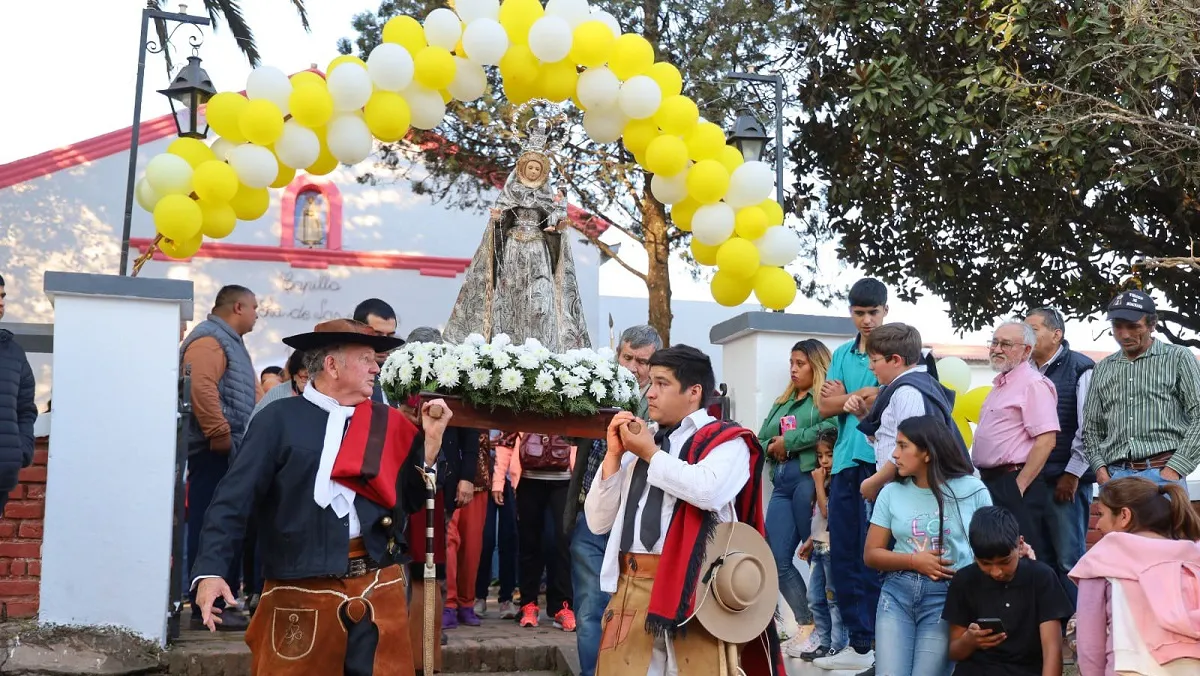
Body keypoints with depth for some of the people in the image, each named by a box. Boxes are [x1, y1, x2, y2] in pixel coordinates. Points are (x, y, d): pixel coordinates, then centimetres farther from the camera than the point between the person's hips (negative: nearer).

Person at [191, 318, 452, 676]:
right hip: (301, 591, -3)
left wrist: (432, 440, 1)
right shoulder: (279, 419, -2)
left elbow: (411, 499, 12)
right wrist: (210, 570, -16)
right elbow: (234, 500, -6)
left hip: (378, 588, 4)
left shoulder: (386, 423, 10)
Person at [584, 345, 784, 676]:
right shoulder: (640, 446, 19)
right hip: (630, 586, 5)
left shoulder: (726, 441, 2)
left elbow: (709, 491, -20)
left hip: (687, 587, -5)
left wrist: (651, 454, -5)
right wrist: (614, 455, 5)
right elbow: (598, 521, 17)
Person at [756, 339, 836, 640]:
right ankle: (808, 623, 12)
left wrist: (788, 441, -10)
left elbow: (830, 427, -18)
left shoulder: (826, 397, 1)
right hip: (781, 483, 8)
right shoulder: (783, 401, 25)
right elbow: (761, 438, 23)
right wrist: (771, 447, -1)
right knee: (776, 559, 3)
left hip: (808, 478, -8)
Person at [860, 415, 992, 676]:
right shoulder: (891, 493, 6)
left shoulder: (972, 490, 0)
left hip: (947, 594, -2)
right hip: (897, 591, 2)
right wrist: (914, 561, -8)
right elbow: (871, 554, 7)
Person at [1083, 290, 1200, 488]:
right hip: (1114, 475, 3)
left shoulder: (1178, 358, 6)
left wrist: (1175, 468, -10)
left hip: (1162, 473, -3)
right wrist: (1100, 468, 2)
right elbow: (1091, 427, 18)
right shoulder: (1102, 369, 16)